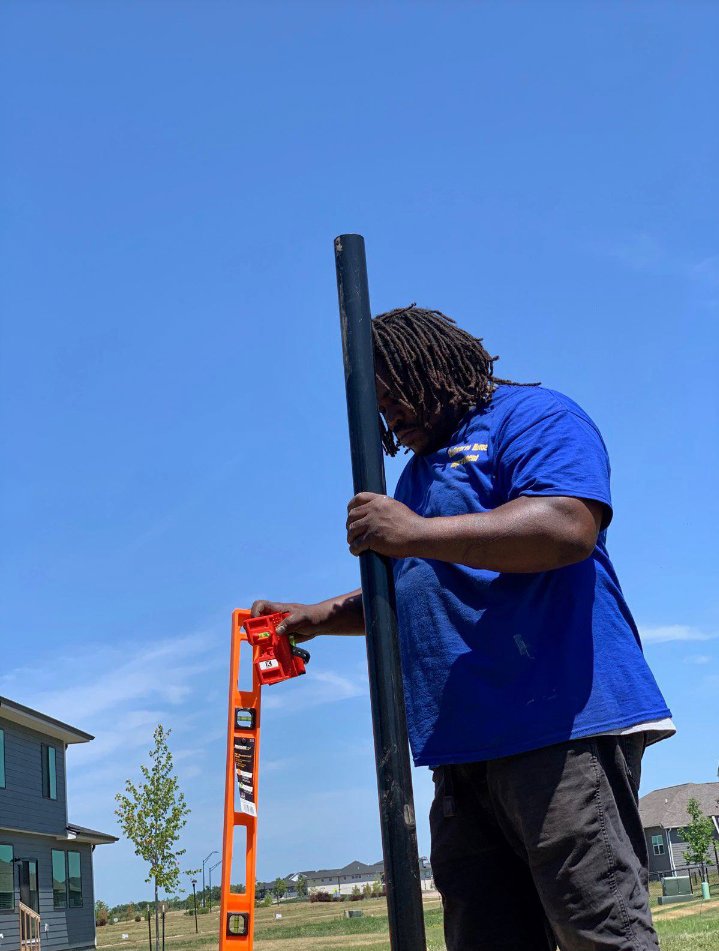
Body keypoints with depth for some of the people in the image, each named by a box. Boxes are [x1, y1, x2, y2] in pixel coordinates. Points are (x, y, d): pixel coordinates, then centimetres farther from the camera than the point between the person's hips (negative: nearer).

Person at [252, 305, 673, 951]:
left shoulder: (532, 416, 0)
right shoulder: (418, 475, 28)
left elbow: (570, 526, -20)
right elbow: (403, 597, 37)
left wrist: (417, 533, -18)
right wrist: (319, 617, 21)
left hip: (561, 727, -9)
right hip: (464, 748, 9)